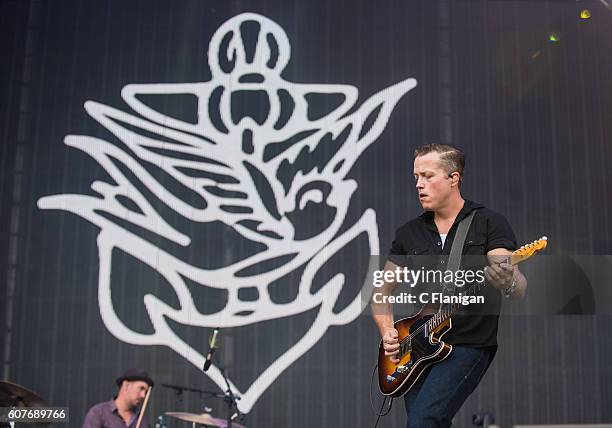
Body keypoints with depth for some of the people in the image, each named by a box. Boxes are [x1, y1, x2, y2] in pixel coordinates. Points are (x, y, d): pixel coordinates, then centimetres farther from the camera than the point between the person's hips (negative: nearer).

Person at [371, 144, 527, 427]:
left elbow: (519, 290, -12)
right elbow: (382, 291, 16)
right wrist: (387, 332, -1)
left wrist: (507, 282, -35)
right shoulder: (409, 233, 10)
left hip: (469, 345, -5)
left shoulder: (488, 223, -3)